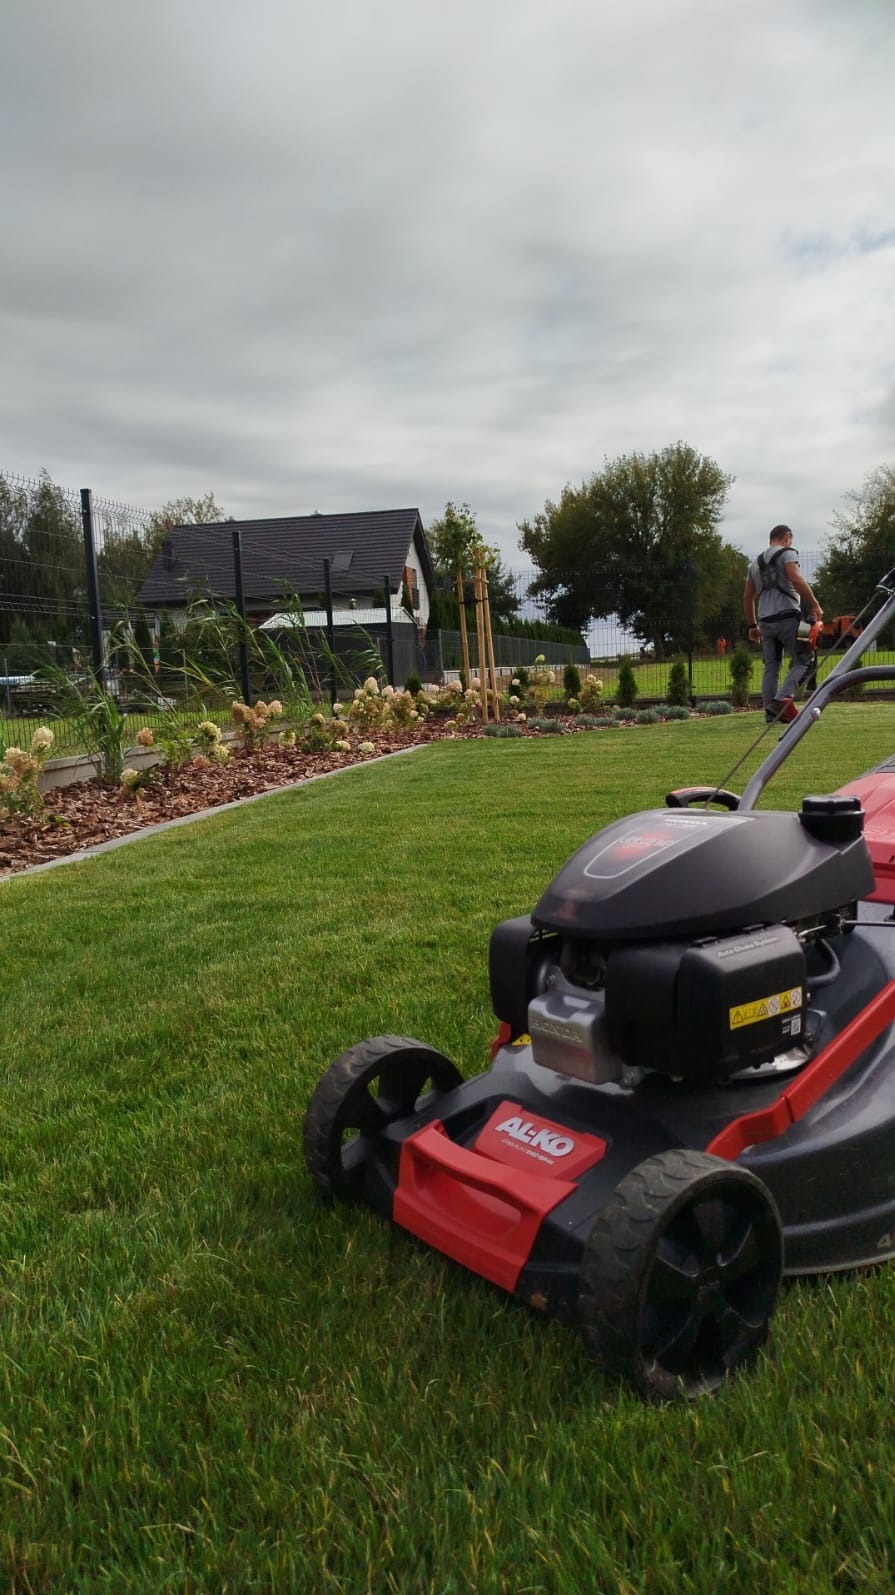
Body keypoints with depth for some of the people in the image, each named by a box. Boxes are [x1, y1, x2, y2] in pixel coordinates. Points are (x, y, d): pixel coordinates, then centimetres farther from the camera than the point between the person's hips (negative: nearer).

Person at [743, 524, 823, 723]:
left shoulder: (756, 563, 24)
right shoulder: (787, 553, 2)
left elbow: (747, 597, 24)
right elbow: (796, 580, -16)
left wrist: (752, 625, 28)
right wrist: (815, 605, -11)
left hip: (765, 620, 7)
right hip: (787, 616, -7)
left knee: (771, 666, 9)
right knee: (803, 661, -3)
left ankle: (771, 712, 6)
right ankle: (783, 698, -21)